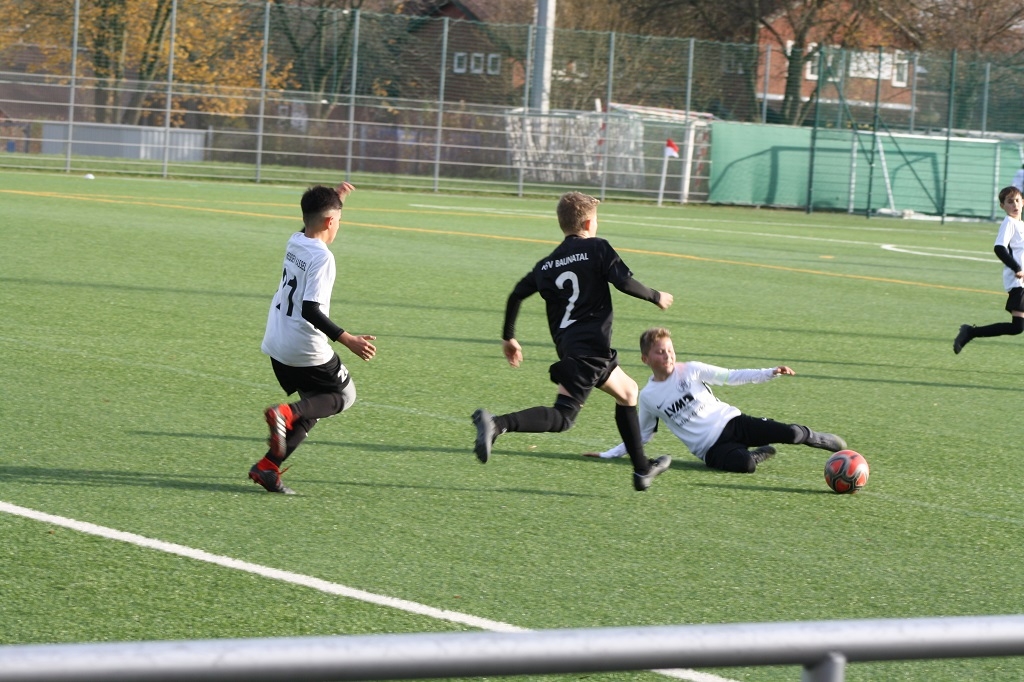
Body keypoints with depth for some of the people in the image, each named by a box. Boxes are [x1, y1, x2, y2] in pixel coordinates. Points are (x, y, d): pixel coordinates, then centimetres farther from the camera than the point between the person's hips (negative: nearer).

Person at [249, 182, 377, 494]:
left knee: (313, 407, 20)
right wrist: (348, 340, -26)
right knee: (344, 396, 14)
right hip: (306, 350, -8)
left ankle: (267, 467, 7)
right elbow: (311, 310, -26)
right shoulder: (322, 257, -19)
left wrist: (333, 198, 37)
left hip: (277, 345, 8)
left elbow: (310, 224, 33)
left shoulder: (295, 242, 5)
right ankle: (285, 413, -13)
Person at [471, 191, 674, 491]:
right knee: (563, 416, -16)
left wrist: (508, 338, 26)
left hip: (567, 348, 7)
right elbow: (624, 282, -11)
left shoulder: (546, 265, 17)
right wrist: (656, 297, 6)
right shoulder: (597, 248, 0)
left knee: (628, 391, 26)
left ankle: (642, 469, 28)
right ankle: (497, 424, -37)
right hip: (593, 346, -7)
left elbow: (516, 296, 15)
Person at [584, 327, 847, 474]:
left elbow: (731, 377, 1)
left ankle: (824, 441, 16)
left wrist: (771, 373, -9)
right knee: (743, 464, -36)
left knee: (789, 433, -18)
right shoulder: (648, 397, 5)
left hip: (730, 422, 1)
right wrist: (608, 455, 10)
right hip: (711, 448, -1)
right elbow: (642, 435, 16)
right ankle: (760, 452, 1)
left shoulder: (691, 370, 2)